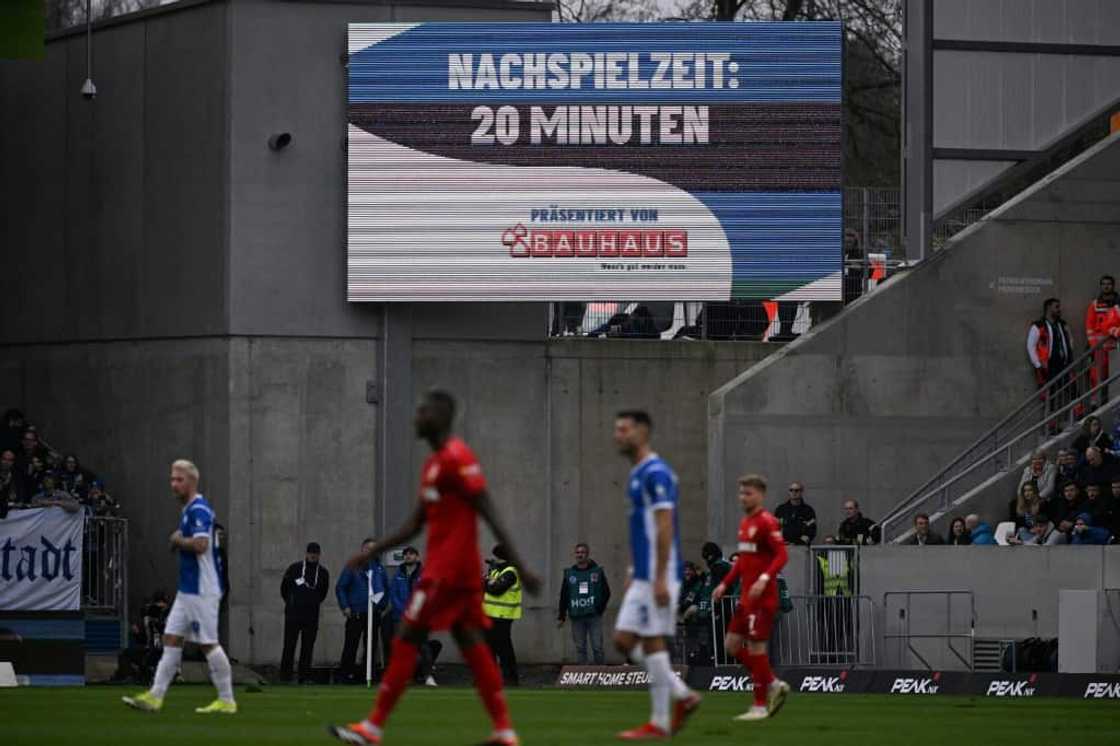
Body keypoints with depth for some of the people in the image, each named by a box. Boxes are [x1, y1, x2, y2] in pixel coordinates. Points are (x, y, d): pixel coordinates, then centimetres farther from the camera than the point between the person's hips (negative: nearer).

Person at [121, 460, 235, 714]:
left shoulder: (199, 509, -15)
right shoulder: (189, 510, 16)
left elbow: (200, 544, -28)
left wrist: (178, 540, -11)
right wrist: (179, 542, 8)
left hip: (202, 591, -10)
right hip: (188, 590, 10)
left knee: (209, 643, -5)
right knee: (171, 639, 7)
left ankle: (226, 700, 2)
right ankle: (155, 696, 6)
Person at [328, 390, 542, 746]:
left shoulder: (457, 458, -13)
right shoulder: (433, 463, 18)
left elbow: (490, 514, -17)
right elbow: (414, 525, 23)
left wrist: (521, 568, -20)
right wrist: (371, 552, 19)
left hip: (447, 570, -10)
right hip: (462, 570, 10)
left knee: (406, 640, -6)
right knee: (471, 644, 5)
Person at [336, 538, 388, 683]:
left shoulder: (379, 568, 11)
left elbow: (385, 588, 20)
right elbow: (340, 588, 2)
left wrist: (383, 605, 8)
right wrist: (345, 607, -6)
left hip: (374, 613, 4)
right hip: (356, 612, -4)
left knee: (371, 645, 4)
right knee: (351, 644, -5)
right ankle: (347, 673, -1)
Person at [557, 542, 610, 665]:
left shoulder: (598, 572, 5)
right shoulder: (569, 574, 9)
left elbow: (606, 592, 8)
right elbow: (563, 596, 11)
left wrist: (600, 608, -3)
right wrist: (561, 617, 8)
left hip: (594, 617, -2)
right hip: (577, 618, 2)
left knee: (597, 647, -4)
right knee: (580, 648, 2)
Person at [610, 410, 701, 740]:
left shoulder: (656, 473, -13)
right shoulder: (637, 475, 17)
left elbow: (665, 527, -19)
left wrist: (660, 578, -23)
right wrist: (633, 576, 23)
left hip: (658, 576, -10)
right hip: (642, 576, 10)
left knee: (652, 641, -6)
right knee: (624, 640, 7)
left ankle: (659, 723, 0)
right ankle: (682, 696, 13)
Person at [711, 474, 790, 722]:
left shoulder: (767, 522, -11)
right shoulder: (745, 523, 17)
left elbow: (782, 555, -18)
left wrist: (764, 579, -30)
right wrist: (725, 584, 21)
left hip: (762, 597, -9)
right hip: (746, 597, 9)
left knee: (755, 647, -6)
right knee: (732, 645, 8)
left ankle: (760, 706, 2)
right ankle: (774, 685, 18)